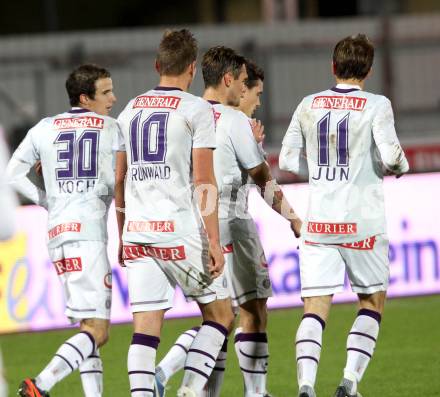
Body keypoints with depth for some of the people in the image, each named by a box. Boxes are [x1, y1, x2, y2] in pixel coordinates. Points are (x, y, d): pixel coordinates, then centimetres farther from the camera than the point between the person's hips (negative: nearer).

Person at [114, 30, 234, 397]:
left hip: (137, 231, 5)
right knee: (220, 313, 10)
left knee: (145, 327, 2)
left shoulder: (131, 110, 14)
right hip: (180, 229, -5)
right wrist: (214, 241, -7)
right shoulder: (197, 110, -3)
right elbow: (203, 181, -8)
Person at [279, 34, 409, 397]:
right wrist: (401, 166, 8)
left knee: (315, 309, 0)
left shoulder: (309, 105, 7)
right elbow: (390, 156, -15)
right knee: (372, 302, 14)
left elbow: (287, 160, 9)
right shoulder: (376, 106, -4)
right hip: (363, 223, -2)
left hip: (318, 222, 3)